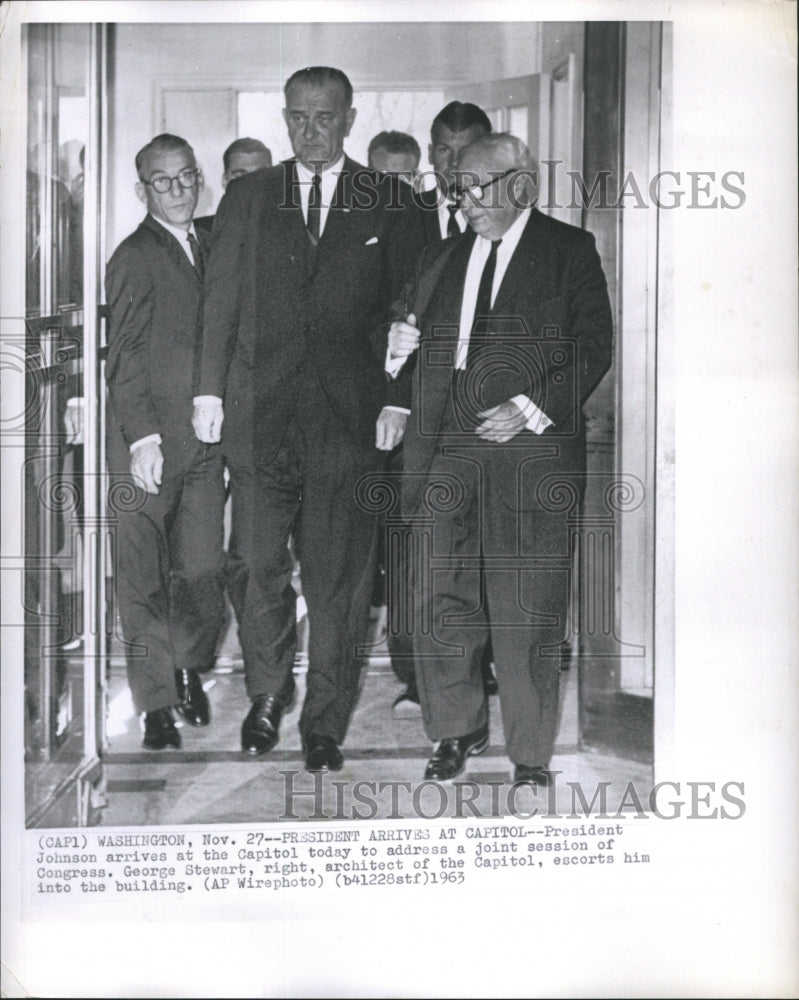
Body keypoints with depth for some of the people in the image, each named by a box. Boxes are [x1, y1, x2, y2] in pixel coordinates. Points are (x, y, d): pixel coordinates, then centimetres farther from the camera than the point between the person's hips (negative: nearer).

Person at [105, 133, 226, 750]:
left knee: (203, 569, 7)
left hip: (206, 438, 6)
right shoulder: (134, 258, -5)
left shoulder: (210, 249, 14)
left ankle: (191, 672, 27)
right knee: (144, 577, 0)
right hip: (148, 442, -5)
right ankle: (157, 703, 8)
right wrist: (143, 437, -16)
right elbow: (124, 358, -9)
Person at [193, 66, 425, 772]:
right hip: (258, 414, 2)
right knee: (255, 564, 5)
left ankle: (325, 723, 14)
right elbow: (221, 300, 10)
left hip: (350, 416, -2)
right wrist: (210, 390, 3)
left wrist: (396, 400, -5)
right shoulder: (247, 198, 12)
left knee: (338, 576, 2)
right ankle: (268, 692, 27)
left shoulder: (391, 204, 6)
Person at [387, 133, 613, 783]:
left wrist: (530, 409, -12)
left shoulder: (569, 250, 5)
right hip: (450, 450, 4)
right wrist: (401, 347, 1)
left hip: (531, 451, -4)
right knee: (444, 602, 4)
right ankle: (459, 730, 23)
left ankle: (531, 754, 13)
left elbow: (594, 348, -2)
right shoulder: (441, 260, 20)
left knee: (527, 614, -1)